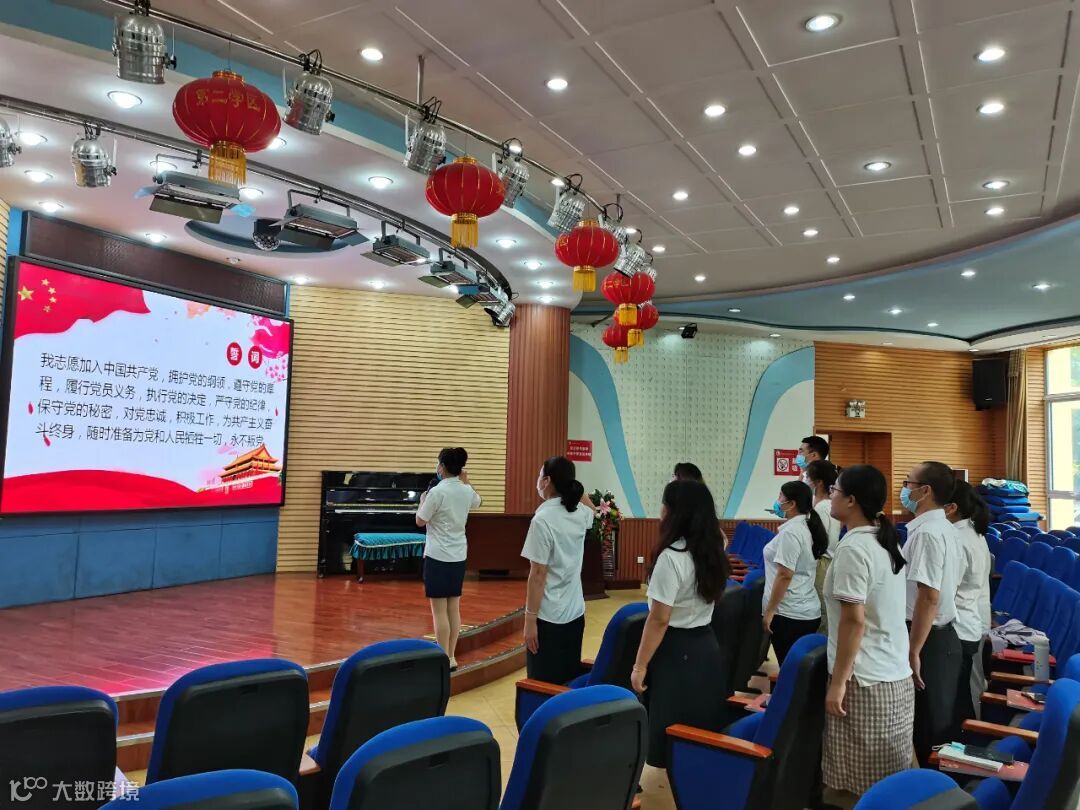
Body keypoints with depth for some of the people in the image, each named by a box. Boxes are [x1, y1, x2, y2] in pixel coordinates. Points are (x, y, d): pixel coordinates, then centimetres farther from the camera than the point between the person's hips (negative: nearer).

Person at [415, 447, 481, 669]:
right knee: (454, 608, 12)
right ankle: (451, 657, 18)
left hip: (438, 557, -7)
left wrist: (423, 500, 8)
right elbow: (477, 502, 28)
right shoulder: (467, 491, 4)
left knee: (439, 611, -1)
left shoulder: (437, 491, -16)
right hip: (458, 557, 7)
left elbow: (420, 521, -7)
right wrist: (466, 482, 30)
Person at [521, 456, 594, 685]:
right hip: (575, 613, 7)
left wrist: (530, 619, -12)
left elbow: (538, 574, -17)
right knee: (571, 682, 15)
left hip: (549, 617, -7)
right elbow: (589, 505, 31)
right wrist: (568, 481, 20)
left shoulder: (543, 519, -16)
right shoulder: (580, 514, 3)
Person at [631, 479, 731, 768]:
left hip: (676, 652, -8)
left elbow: (659, 619, -19)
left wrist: (640, 665, -12)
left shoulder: (671, 557, -20)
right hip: (707, 647, 8)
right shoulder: (712, 552, 5)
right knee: (701, 736, 15)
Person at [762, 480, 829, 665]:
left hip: (789, 615, -9)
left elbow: (784, 575, -20)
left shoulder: (791, 532, -17)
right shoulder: (808, 527, 11)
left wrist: (770, 610, -15)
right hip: (808, 612, 9)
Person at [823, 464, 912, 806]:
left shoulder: (853, 547, -17)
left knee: (858, 788, 2)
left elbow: (854, 620, -20)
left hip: (865, 682, -9)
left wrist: (838, 681, -15)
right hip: (897, 676, 9)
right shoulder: (887, 541, 10)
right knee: (886, 785, 15)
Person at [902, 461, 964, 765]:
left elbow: (929, 597, -25)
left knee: (927, 727, 2)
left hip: (928, 639, -9)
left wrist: (913, 651, -21)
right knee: (937, 722, 17)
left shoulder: (926, 532, -21)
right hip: (943, 634, 9)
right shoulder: (943, 528, 10)